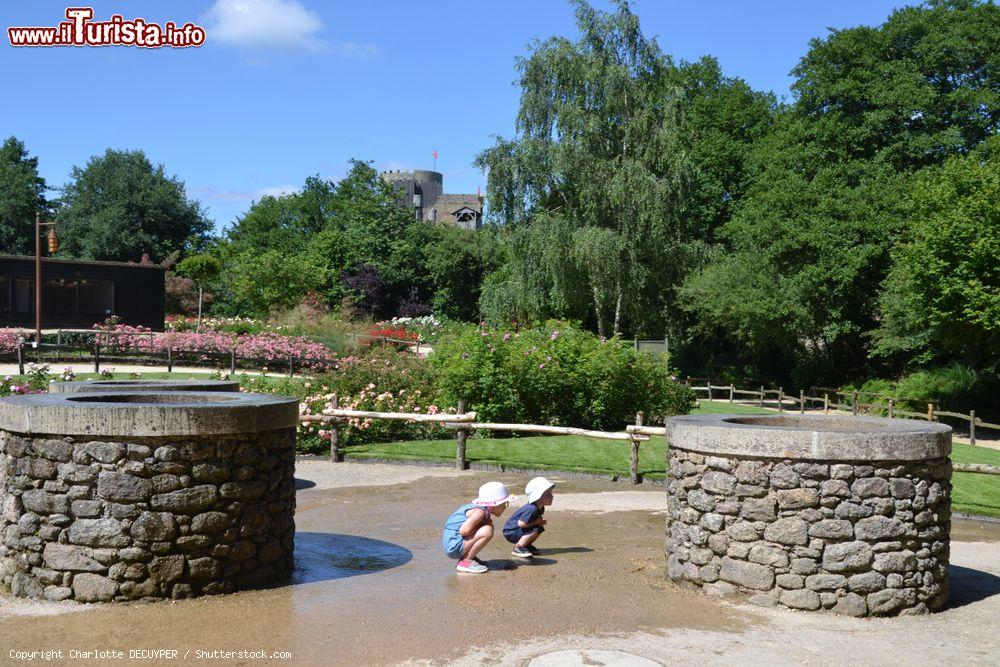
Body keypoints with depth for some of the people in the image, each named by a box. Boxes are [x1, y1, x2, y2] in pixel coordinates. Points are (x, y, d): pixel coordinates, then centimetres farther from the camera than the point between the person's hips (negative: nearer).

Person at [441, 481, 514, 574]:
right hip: (454, 547, -10)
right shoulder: (479, 511, -18)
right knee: (487, 531, -23)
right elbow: (464, 530, -27)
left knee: (488, 525, 15)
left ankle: (468, 557, 15)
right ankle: (465, 561, -10)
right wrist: (482, 526, -11)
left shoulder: (478, 507, 10)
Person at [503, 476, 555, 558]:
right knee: (534, 530, -26)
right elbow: (521, 523, -32)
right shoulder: (532, 509, -30)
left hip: (519, 530, 10)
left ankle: (526, 545, 16)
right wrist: (535, 522, -22)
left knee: (540, 529, 6)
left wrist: (541, 522, -8)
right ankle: (517, 549, -18)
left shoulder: (541, 508, 1)